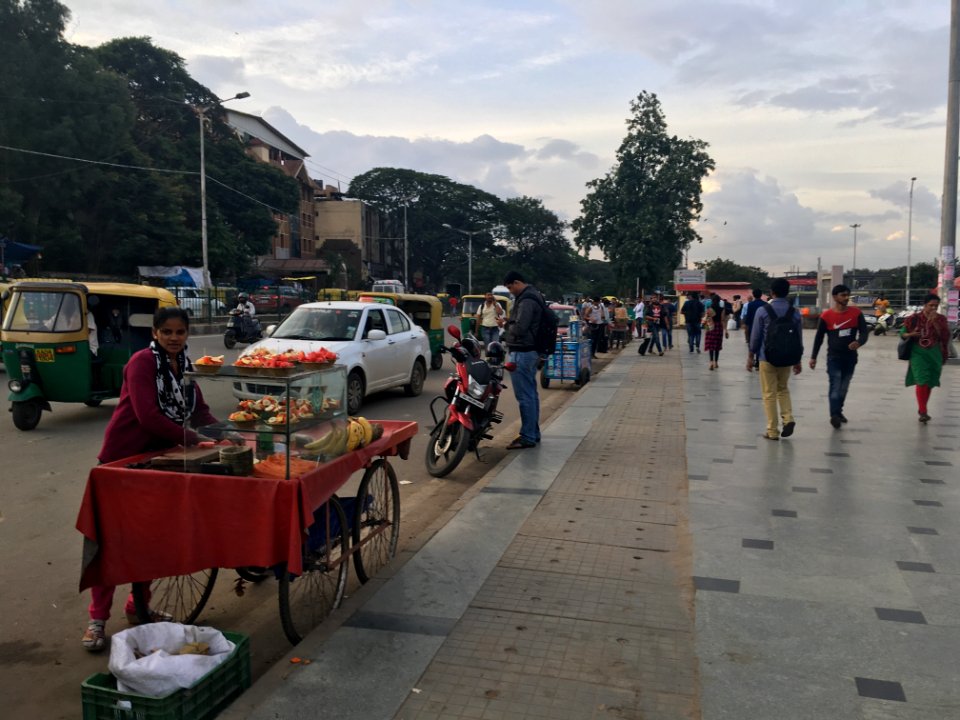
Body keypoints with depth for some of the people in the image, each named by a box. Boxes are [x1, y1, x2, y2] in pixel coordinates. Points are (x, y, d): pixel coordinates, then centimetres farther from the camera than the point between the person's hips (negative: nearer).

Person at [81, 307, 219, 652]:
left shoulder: (184, 365, 5)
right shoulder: (142, 361, -17)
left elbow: (199, 412, 7)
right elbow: (148, 416, -26)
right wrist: (193, 439, -21)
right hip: (123, 458, -6)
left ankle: (138, 606, 27)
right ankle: (97, 618, 12)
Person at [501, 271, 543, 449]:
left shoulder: (526, 301, -17)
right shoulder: (533, 297, 16)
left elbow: (519, 328, -24)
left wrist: (507, 325, -5)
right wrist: (509, 323, 8)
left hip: (522, 353, -11)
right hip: (531, 351, 11)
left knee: (525, 397, -8)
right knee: (531, 394, 15)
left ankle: (527, 437, -6)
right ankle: (533, 432, 23)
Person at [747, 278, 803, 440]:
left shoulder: (763, 311, -8)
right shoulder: (795, 313, 2)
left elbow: (755, 336, -6)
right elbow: (799, 339, 6)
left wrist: (750, 356, 4)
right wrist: (798, 360, 14)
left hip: (767, 357, -3)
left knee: (769, 394, 4)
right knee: (783, 389, 22)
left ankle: (773, 431, 6)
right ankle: (788, 418, 2)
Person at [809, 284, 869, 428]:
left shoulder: (856, 313, 0)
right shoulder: (826, 315, -5)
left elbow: (864, 332, -2)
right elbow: (819, 337, 2)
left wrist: (859, 342, -26)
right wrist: (813, 357, 1)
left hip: (850, 357, 3)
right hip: (834, 357, -3)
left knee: (844, 387, 13)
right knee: (835, 386, -12)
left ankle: (838, 411, 27)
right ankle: (834, 415, -15)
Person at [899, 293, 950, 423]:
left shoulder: (941, 319, 2)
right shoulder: (914, 318, -5)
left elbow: (945, 336, -8)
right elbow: (902, 333, 1)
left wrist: (935, 322, -17)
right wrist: (910, 334, -20)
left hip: (935, 355, 3)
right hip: (918, 353, -3)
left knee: (929, 383, 11)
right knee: (922, 381, -15)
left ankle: (922, 410, 26)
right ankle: (922, 412, -15)